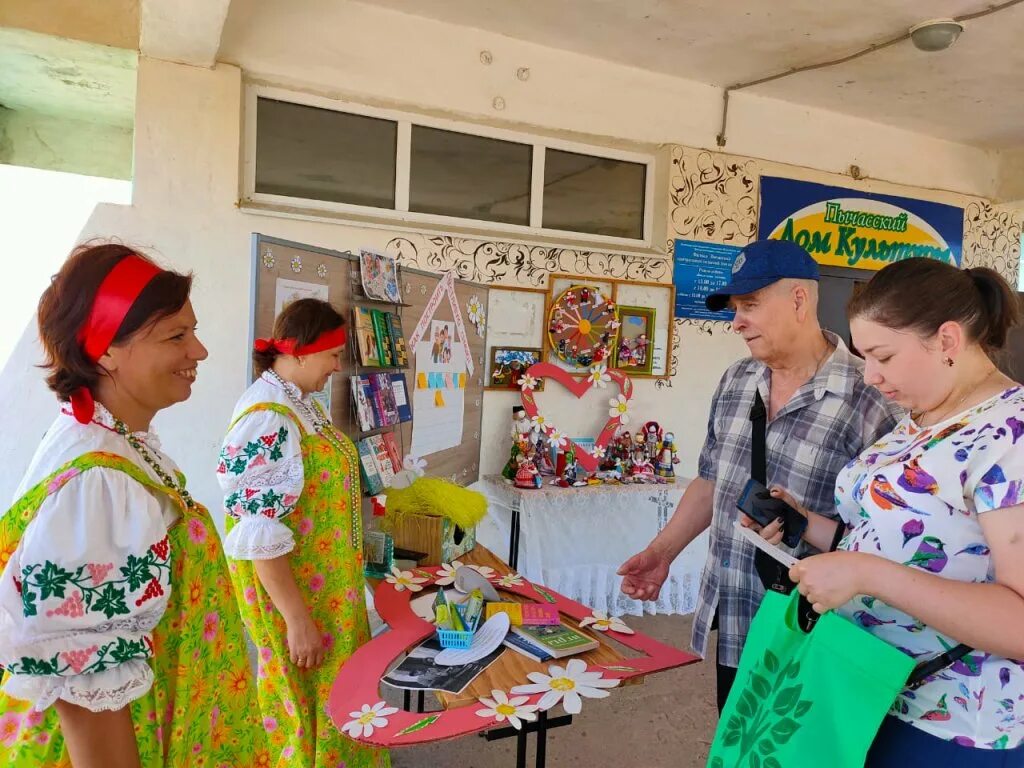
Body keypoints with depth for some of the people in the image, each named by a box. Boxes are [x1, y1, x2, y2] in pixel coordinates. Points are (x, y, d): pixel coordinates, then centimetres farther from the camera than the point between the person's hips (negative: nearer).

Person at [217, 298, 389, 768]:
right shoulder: (266, 419, -25)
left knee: (339, 696, 22)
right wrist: (296, 618, -22)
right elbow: (258, 535, -26)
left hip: (327, 585, 9)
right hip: (294, 593, -9)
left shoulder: (301, 402, 5)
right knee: (311, 706, 10)